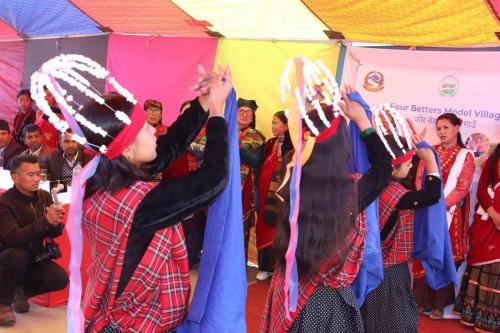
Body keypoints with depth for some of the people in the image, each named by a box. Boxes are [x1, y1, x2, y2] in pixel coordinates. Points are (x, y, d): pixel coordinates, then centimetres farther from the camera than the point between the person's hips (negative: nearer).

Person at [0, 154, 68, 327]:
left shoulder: (44, 196, -2)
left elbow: (57, 232, -1)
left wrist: (56, 223, -26)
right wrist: (45, 221, -41)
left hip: (35, 256, 4)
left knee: (60, 279, -20)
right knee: (18, 254, -37)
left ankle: (21, 290, 10)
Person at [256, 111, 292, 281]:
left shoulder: (293, 146, -10)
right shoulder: (269, 144, 11)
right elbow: (262, 168, 14)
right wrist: (260, 193, 11)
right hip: (267, 194, 6)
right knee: (265, 229, 10)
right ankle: (266, 266, 21)